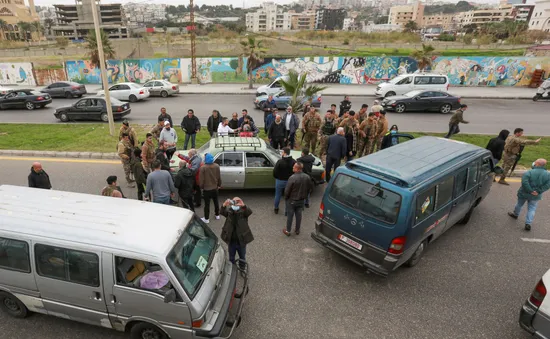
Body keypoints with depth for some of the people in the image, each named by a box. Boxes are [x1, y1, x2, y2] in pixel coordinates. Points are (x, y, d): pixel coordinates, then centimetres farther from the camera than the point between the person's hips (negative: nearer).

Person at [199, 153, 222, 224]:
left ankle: (206, 219, 19)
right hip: (215, 188, 4)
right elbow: (219, 177, 2)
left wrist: (201, 187, 3)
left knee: (207, 204, 8)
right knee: (216, 202, 21)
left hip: (206, 189, -4)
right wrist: (219, 185, 18)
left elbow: (201, 180, -15)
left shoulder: (203, 168, -21)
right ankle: (217, 215, 37)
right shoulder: (217, 166, -8)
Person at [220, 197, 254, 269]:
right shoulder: (229, 211, -5)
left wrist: (243, 205, -49)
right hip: (231, 240, 1)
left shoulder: (243, 211, -9)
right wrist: (224, 206, -46)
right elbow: (222, 212, -25)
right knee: (231, 258, 21)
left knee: (242, 258, 20)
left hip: (241, 240, -1)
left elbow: (249, 212, -29)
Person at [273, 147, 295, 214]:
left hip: (280, 181, -2)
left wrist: (276, 177, 5)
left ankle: (276, 209, 34)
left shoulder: (280, 161, -20)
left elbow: (275, 171, -15)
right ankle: (287, 211, 23)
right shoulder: (293, 162, -9)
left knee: (278, 195, 17)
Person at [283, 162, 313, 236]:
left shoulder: (292, 178, -27)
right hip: (302, 200, 5)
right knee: (299, 215, 18)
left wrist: (286, 198, -2)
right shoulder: (307, 177, -8)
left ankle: (288, 231, 23)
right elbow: (311, 188, 4)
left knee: (290, 215, 10)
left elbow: (287, 190, -21)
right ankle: (297, 230, 32)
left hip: (292, 200, -4)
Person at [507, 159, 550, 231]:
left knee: (519, 204, 21)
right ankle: (528, 223, 3)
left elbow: (524, 182, -29)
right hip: (536, 196, 2)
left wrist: (530, 191, -19)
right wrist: (538, 191, -12)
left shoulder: (529, 172, -21)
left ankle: (515, 214, 44)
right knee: (532, 209, 10)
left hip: (524, 193, -2)